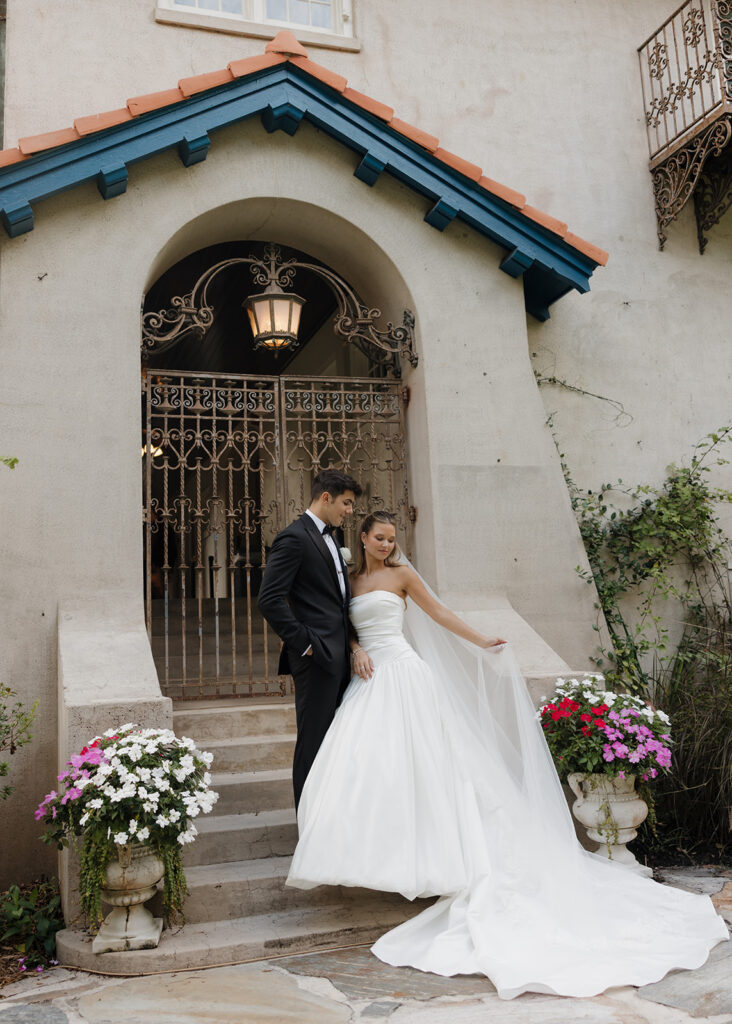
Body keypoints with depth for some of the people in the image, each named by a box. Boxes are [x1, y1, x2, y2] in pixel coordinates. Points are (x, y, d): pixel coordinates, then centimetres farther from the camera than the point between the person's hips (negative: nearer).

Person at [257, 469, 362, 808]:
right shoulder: (294, 538, -12)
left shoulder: (329, 538, 18)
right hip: (317, 657, -9)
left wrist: (351, 648, 14)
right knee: (314, 741, 0)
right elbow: (269, 600, -19)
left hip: (339, 658, 9)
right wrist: (303, 643, -17)